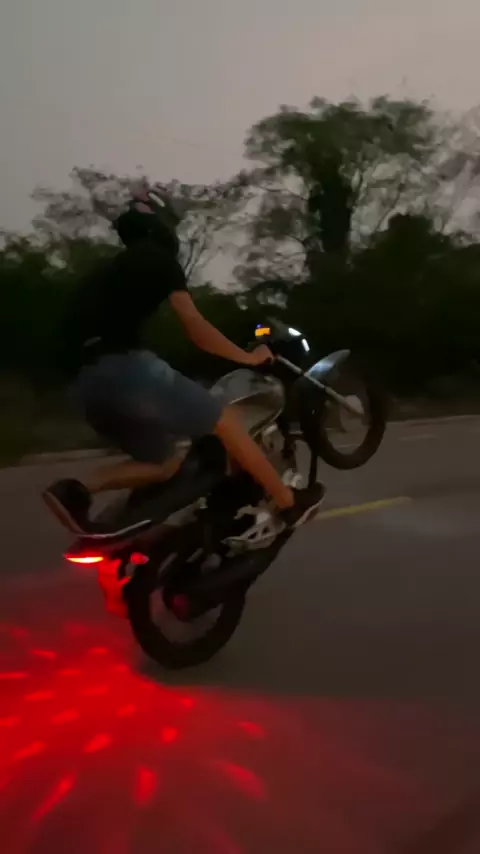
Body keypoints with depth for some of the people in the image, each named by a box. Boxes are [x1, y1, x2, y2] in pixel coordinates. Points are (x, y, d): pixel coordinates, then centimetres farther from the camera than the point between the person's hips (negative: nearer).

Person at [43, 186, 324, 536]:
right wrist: (248, 357, 12)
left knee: (165, 461, 17)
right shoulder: (158, 258, 6)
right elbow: (195, 328, 0)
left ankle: (78, 489, -1)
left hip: (87, 382, 8)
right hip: (122, 366, -8)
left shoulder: (110, 269, 31)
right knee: (224, 421, 4)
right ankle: (289, 502, 9)